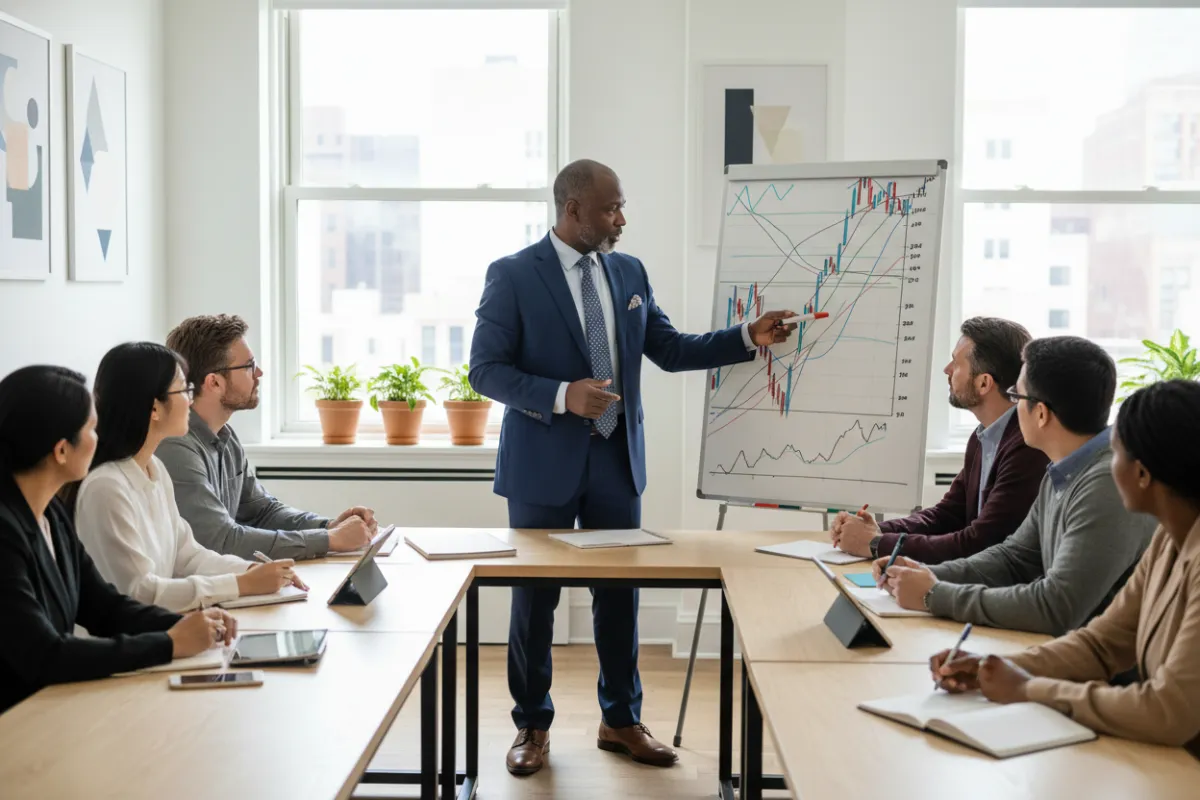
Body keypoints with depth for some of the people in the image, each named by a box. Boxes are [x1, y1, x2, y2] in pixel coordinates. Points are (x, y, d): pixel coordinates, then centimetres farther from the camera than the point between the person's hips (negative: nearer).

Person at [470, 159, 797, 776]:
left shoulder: (629, 272, 7)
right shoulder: (513, 275, -9)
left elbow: (670, 350, 10)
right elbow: (486, 370, -11)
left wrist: (747, 338, -1)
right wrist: (562, 395, -24)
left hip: (616, 460, 5)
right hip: (544, 464, -4)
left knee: (620, 594, 12)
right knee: (536, 598, 8)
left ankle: (620, 720, 28)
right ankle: (533, 726, 24)